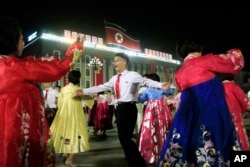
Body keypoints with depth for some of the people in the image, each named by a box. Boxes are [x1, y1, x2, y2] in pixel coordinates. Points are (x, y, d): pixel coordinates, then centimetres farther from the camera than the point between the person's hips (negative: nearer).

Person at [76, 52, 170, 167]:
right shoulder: (114, 78, 17)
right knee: (123, 138, 11)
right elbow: (102, 87, 20)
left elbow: (147, 81, -18)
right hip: (119, 108, 8)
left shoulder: (132, 75, -5)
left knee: (126, 138, -9)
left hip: (129, 108, -8)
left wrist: (160, 85, -35)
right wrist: (84, 91, 21)